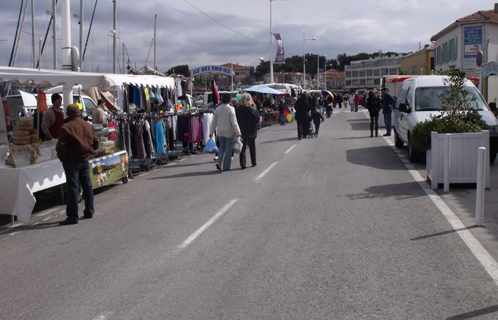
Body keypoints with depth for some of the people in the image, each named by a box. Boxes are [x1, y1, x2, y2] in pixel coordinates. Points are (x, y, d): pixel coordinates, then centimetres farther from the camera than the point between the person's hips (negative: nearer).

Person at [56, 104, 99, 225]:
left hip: (72, 161, -6)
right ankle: (89, 212, 25)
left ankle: (72, 216, -3)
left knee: (73, 188, -4)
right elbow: (95, 143, 13)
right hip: (85, 160, 6)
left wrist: (63, 158, -1)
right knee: (87, 186, 16)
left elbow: (61, 147, -16)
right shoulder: (89, 126, 7)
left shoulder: (66, 127, -14)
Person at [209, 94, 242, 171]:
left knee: (222, 147, 18)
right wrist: (237, 132, -16)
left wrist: (211, 132, 16)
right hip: (229, 132, -4)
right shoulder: (230, 109, -13)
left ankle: (218, 162, -2)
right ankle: (226, 166, 8)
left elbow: (214, 121, 8)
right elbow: (234, 121, -17)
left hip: (220, 132, 4)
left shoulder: (218, 109, 2)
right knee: (228, 148, 5)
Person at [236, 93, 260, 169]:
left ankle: (243, 164, 0)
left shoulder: (237, 110, -8)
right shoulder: (253, 109, -11)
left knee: (242, 148, 5)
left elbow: (235, 121, -3)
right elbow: (258, 120, -3)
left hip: (241, 132, 0)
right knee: (252, 148, 16)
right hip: (251, 132, 0)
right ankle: (254, 162, 26)